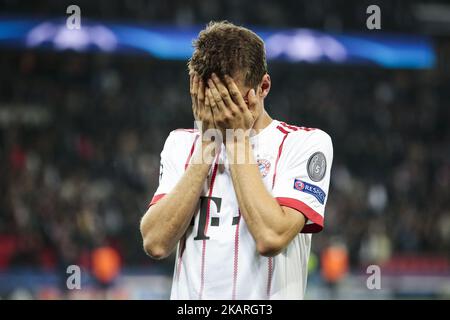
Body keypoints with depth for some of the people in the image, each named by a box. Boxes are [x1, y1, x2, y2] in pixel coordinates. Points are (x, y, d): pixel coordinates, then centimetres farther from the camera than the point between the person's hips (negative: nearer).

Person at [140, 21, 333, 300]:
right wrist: (207, 143, -2)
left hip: (266, 295, -3)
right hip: (188, 295, 3)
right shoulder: (181, 143, 12)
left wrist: (237, 139, -6)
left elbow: (270, 237, -13)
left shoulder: (306, 142, 0)